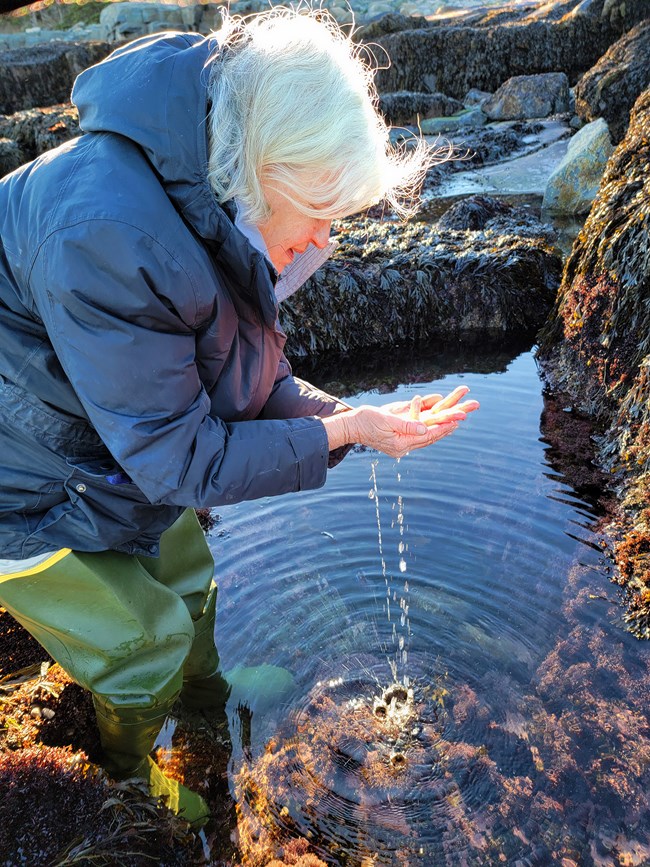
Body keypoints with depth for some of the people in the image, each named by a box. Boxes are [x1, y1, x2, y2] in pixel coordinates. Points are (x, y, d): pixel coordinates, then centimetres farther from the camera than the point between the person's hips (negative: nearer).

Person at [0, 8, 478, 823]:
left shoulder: (211, 210, -9)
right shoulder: (108, 236, -38)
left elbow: (255, 379, -2)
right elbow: (181, 459, -30)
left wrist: (349, 415, -17)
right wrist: (344, 432, -26)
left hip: (106, 450, 8)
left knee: (186, 570, 21)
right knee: (147, 636, 6)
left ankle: (205, 693, 54)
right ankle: (126, 781, 42)